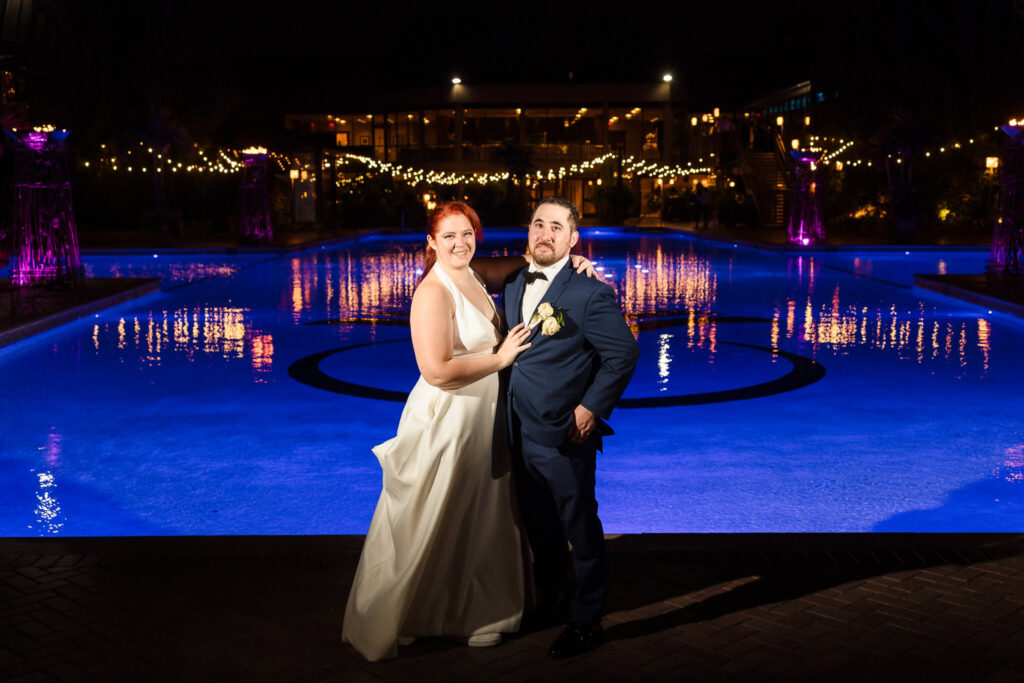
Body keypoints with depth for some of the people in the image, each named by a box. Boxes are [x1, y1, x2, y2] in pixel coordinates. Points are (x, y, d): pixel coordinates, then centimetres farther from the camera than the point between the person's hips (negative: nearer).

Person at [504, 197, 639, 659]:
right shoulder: (513, 287, 9)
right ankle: (551, 601, 39)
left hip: (564, 437, -7)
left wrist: (591, 408, -14)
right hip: (520, 435, 7)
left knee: (580, 530, 7)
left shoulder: (590, 294, -13)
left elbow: (623, 355, -12)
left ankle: (586, 622, 21)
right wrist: (509, 421, 8)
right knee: (540, 528, 20)